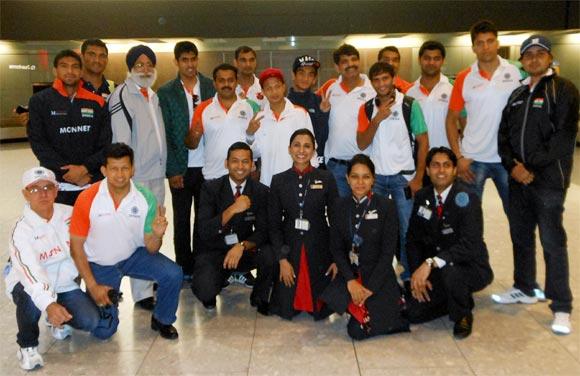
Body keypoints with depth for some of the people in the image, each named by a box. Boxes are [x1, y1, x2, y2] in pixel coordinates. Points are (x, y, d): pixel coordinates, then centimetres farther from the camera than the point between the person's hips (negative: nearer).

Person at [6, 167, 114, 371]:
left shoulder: (70, 214, -6)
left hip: (65, 285, 3)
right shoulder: (22, 230, -20)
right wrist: (49, 304, -50)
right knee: (30, 297, -38)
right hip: (31, 286, -3)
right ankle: (27, 346, -8)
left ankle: (59, 320, 16)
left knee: (91, 322, -20)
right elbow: (30, 272, -35)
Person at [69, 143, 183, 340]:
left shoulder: (146, 198, -17)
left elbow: (151, 249, -12)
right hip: (99, 264, -1)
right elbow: (76, 245, -10)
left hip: (133, 255, 1)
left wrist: (157, 235, -35)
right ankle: (109, 297, 29)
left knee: (173, 275, -23)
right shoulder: (87, 199, -21)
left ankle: (161, 320, 5)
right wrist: (92, 285, -12)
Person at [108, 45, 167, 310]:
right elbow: (121, 140, -14)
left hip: (157, 174, 8)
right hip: (137, 176, -8)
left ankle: (151, 277, 28)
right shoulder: (123, 95, -8)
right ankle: (142, 292, 1)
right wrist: (128, 176, -16)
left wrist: (164, 167, 16)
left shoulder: (153, 96, 16)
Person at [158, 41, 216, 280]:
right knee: (181, 219, 9)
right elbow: (164, 134, -2)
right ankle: (184, 267, 20)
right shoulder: (166, 92, 0)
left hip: (207, 165, 1)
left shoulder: (210, 87, 4)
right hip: (180, 168, -1)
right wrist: (172, 170, -7)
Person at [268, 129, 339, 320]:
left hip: (319, 248, -1)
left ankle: (315, 306, 40)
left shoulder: (326, 178, -4)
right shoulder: (279, 180, -1)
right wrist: (282, 259, -8)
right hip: (289, 247, 1)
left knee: (320, 309, 4)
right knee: (286, 310, 3)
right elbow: (274, 223, 0)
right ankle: (294, 303, 38)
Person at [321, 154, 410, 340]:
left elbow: (388, 252, -10)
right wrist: (351, 281, -13)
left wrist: (370, 288, -15)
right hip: (349, 274, 4)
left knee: (358, 330, -16)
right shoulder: (340, 206, 3)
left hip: (378, 276, -4)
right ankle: (363, 306, 7)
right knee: (332, 299, -24)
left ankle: (391, 305, 12)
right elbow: (336, 248, 1)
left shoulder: (386, 206, -8)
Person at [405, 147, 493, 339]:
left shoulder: (466, 198, -18)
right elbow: (413, 238, 3)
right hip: (436, 271, 5)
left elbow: (469, 244, -30)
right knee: (413, 312, -10)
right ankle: (461, 299, 19)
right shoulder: (422, 197, 0)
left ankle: (463, 316, -4)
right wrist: (417, 272, -12)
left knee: (448, 272, -38)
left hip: (470, 267, -5)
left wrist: (430, 263, -38)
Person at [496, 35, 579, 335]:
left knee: (552, 242, -4)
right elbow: (504, 134, 12)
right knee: (521, 237, 16)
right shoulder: (517, 95, 17)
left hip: (548, 179, -6)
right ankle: (524, 289, 33)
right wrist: (513, 165, -5)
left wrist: (532, 168, -14)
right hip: (518, 178, 6)